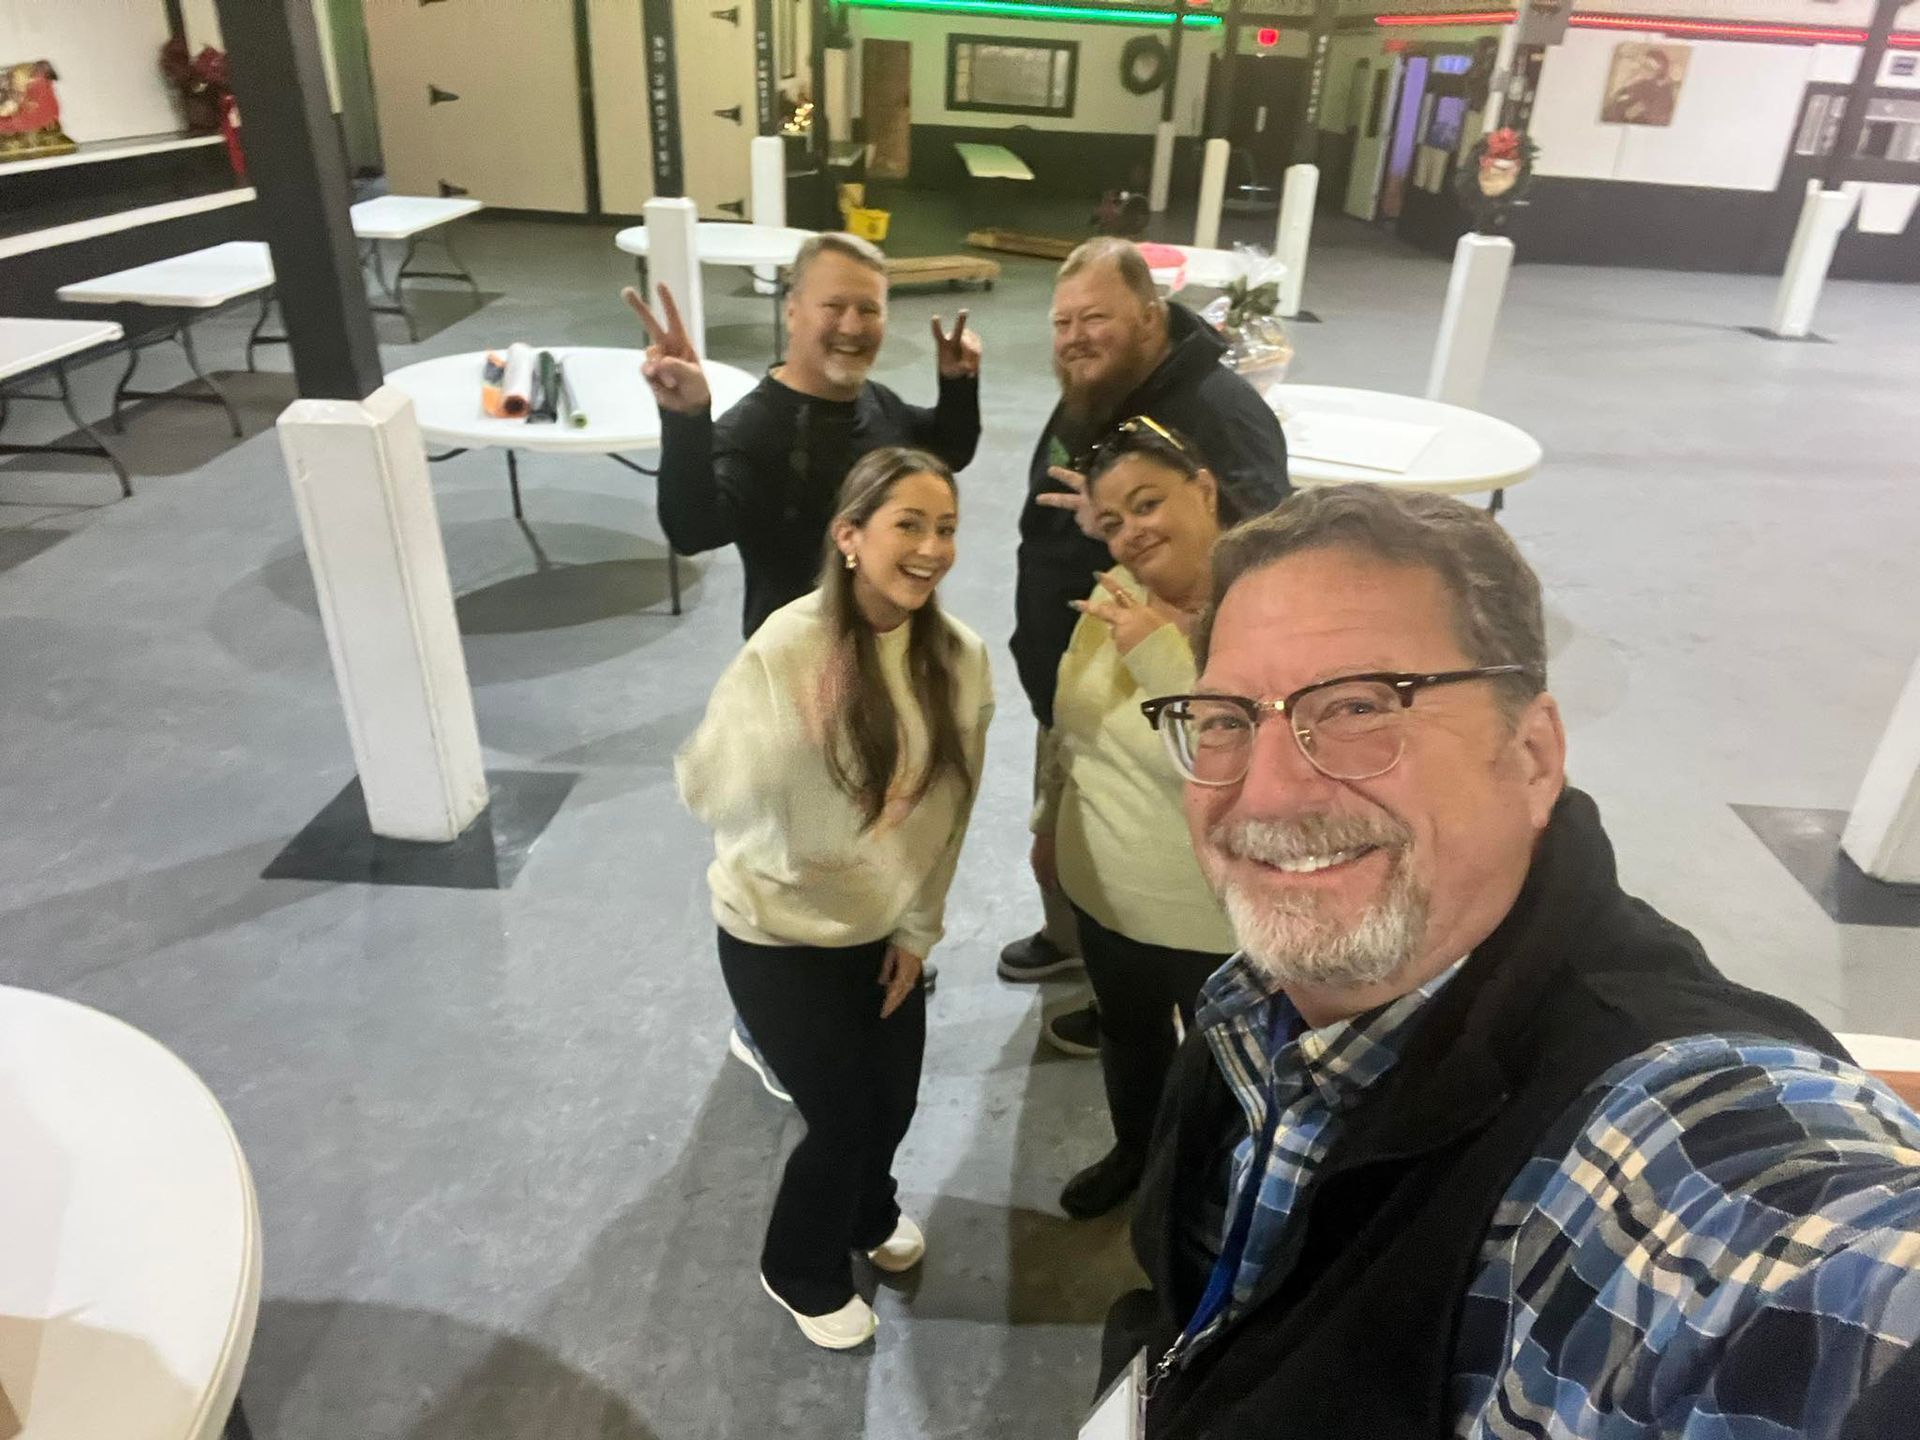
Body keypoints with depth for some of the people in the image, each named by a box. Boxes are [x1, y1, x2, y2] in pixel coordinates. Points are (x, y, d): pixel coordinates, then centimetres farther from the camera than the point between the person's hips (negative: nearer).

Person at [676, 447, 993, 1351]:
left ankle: (867, 1214, 56)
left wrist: (918, 929, 4)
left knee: (892, 1102, 19)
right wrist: (787, 738, -43)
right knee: (844, 1114, 8)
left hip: (884, 927, 5)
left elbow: (948, 810, -1)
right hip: (780, 935, -5)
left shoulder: (959, 657, -11)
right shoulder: (787, 649, -25)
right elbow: (709, 792, -25)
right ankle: (801, 1272, 41)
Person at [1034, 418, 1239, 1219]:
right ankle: (1134, 1153, 58)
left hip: (1224, 922, -6)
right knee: (1126, 1033, 29)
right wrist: (1048, 822, 18)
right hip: (1104, 891, 6)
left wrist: (1162, 656, -36)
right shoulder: (1114, 595, -5)